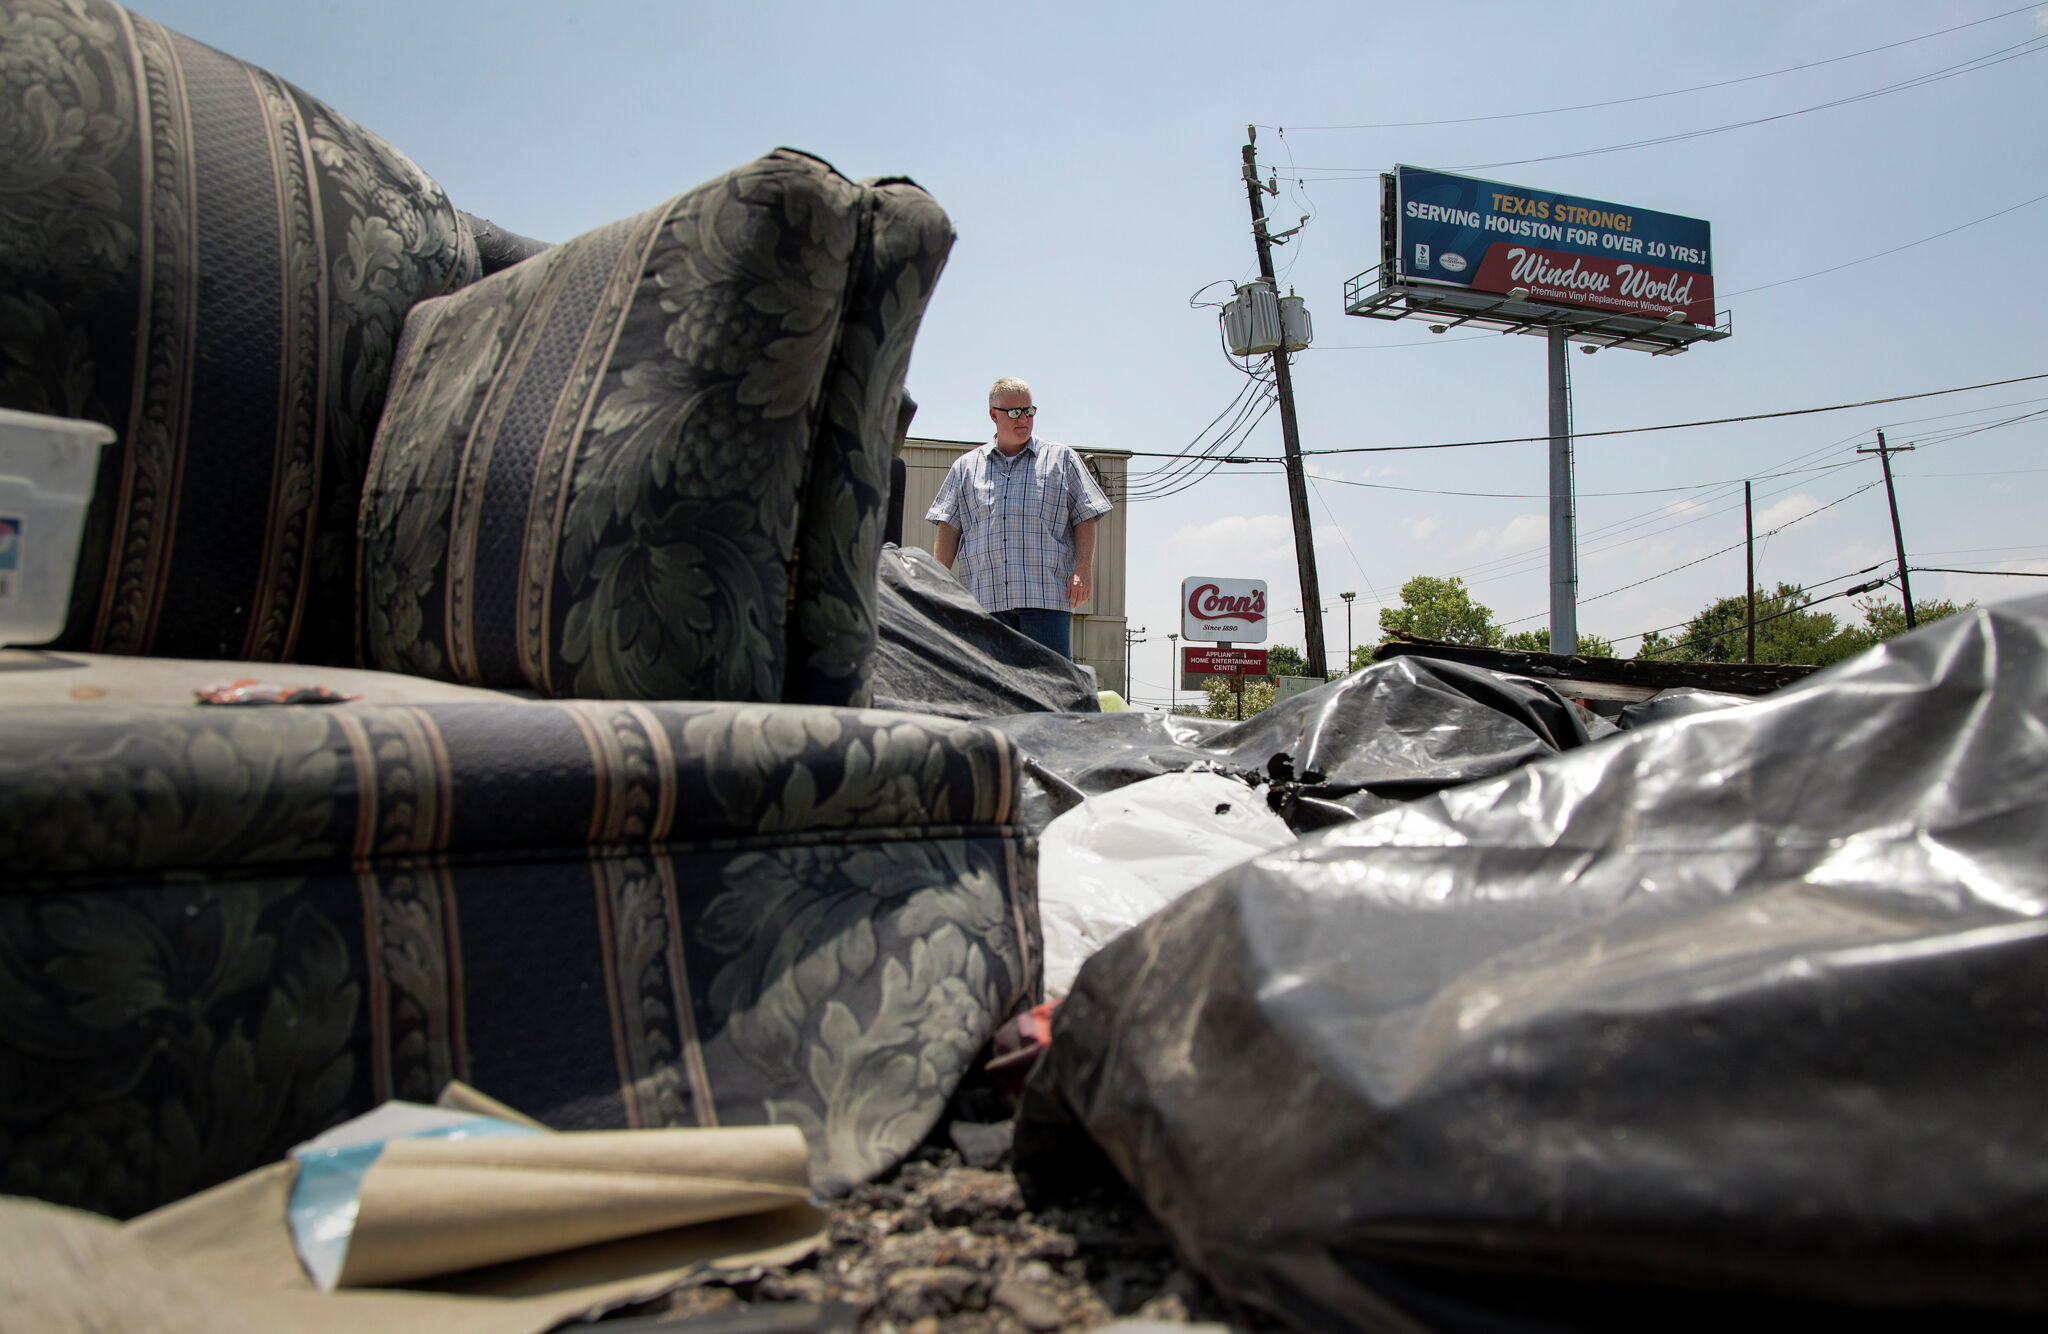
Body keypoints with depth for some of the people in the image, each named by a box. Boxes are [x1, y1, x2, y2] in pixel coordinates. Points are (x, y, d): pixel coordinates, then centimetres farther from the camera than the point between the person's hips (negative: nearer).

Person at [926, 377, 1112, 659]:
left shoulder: (1061, 459, 15)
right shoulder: (966, 466, 19)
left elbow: (1085, 518, 9)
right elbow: (949, 528, 13)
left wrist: (1083, 567, -5)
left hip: (1046, 596, -1)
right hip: (985, 598, 2)